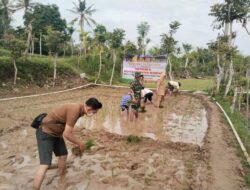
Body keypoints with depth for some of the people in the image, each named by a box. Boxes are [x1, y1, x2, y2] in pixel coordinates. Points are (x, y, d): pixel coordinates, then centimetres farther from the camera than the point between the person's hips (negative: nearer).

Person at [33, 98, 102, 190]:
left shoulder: (78, 109, 0)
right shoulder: (75, 110, -30)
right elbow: (67, 134, -26)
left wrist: (77, 142, 12)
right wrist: (80, 143, -12)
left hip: (56, 133, 10)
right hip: (45, 133, -10)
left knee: (63, 155, 19)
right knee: (45, 164, -14)